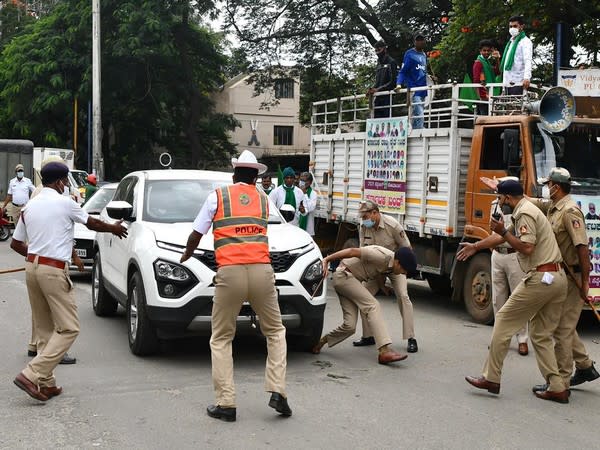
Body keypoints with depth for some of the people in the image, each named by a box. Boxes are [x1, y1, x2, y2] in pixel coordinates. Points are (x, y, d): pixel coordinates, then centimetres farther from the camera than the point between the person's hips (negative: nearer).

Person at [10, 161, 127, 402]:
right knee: (68, 328, -4)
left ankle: (46, 383, 15)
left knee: (44, 329, 15)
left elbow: (16, 243, 16)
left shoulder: (29, 206, 11)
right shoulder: (64, 203, -7)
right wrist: (114, 228, 26)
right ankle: (32, 375, -13)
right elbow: (93, 223, 8)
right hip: (54, 271, -8)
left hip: (32, 267, 8)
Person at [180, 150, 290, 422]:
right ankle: (277, 391, 6)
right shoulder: (263, 199, 18)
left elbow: (196, 236, 14)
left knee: (221, 340, 10)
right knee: (275, 331, 19)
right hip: (261, 270, 2)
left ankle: (226, 403, 4)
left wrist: (186, 255, 36)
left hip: (229, 272, -2)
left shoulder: (217, 196, 11)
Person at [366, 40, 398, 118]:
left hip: (387, 97, -7)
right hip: (379, 97, 7)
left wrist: (378, 89, -15)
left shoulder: (391, 62, -2)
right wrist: (372, 89, 5)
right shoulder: (379, 64, 22)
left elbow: (393, 82, -11)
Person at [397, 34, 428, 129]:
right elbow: (403, 71, -8)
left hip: (422, 90, 7)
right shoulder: (409, 54, -3)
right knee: (419, 114, -19)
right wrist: (399, 84, -20)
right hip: (414, 89, -7)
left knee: (418, 114, 7)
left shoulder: (424, 55, 18)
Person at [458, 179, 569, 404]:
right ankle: (557, 388, 10)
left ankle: (491, 378, 3)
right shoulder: (526, 210, 21)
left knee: (504, 321, 0)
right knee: (542, 335, 13)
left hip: (540, 278, -10)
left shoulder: (524, 213, -10)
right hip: (558, 278, 10)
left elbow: (526, 248, -21)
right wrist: (475, 246, 40)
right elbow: (503, 235, 33)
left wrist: (503, 232, -13)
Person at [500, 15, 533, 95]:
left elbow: (528, 61, -15)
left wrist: (527, 77, -30)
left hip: (518, 83, -8)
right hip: (507, 84, 8)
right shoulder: (510, 42, 25)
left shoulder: (525, 41, -2)